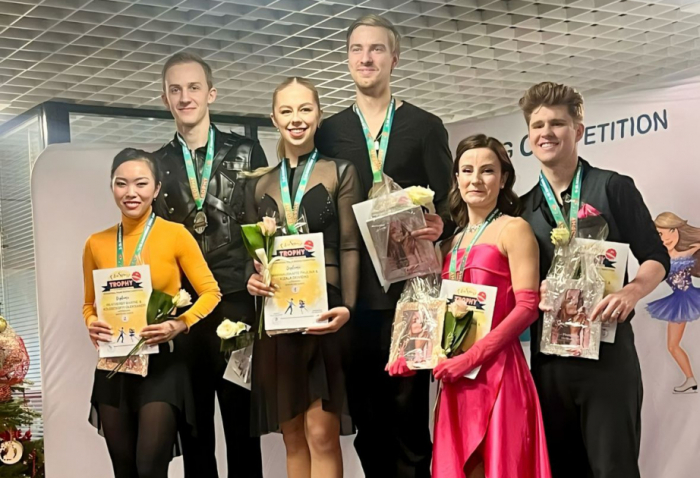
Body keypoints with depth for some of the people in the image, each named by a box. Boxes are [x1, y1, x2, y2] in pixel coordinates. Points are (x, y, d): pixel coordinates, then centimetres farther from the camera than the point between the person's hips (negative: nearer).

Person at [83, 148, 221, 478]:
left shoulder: (175, 234, -7)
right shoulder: (96, 243, 5)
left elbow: (210, 293, -4)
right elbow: (89, 304, 15)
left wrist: (179, 325, -20)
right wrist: (91, 324, -7)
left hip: (161, 362, -4)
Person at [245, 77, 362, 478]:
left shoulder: (340, 173, 4)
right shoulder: (260, 184, 14)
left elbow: (350, 247, -2)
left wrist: (346, 307, -15)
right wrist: (252, 279, -7)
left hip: (324, 309, -4)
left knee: (322, 434, -8)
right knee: (293, 437, 9)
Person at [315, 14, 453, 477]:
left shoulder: (426, 126, 6)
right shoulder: (328, 131, 11)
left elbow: (447, 206, 3)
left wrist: (439, 225, -18)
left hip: (408, 293, -2)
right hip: (353, 295, 2)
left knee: (410, 415, 1)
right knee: (367, 421, 9)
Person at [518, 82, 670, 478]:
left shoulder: (613, 188, 0)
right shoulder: (525, 208, 12)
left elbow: (656, 258, -2)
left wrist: (632, 292, -20)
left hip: (607, 353, -4)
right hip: (547, 358, 4)